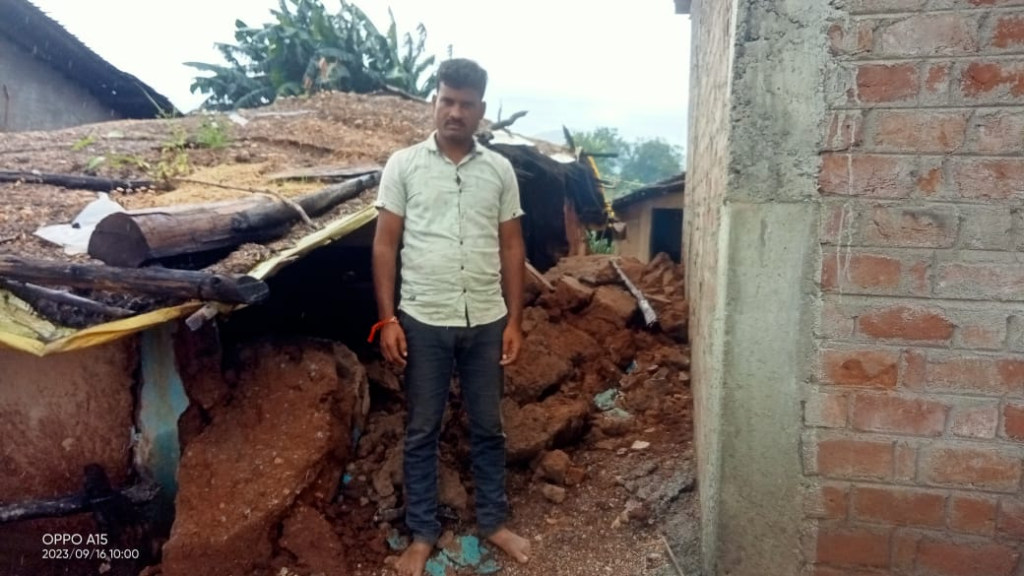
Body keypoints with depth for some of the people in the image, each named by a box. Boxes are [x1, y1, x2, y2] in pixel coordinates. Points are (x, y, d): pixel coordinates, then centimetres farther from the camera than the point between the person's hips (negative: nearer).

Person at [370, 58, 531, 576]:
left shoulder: (499, 170, 4)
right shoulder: (403, 165, -2)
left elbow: (512, 248, 6)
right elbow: (384, 245, -2)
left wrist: (514, 320, 2)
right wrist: (387, 319, -8)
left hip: (486, 322, 2)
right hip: (423, 322, -2)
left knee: (488, 427, 14)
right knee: (422, 430, 10)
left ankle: (493, 521, 33)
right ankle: (422, 532, 27)